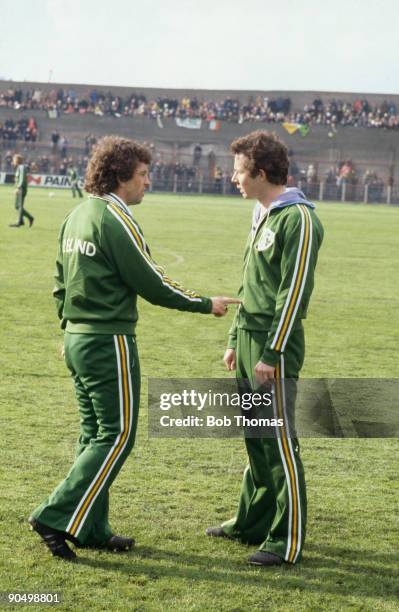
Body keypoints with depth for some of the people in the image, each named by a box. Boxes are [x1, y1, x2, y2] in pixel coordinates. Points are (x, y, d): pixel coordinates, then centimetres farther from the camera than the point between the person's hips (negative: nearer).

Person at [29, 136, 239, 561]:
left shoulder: (77, 217, 10)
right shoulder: (116, 221, -16)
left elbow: (60, 284, 17)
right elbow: (153, 285, -13)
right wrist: (206, 305, -1)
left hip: (77, 339, 9)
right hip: (109, 342, -9)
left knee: (94, 435, 14)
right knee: (116, 436, -1)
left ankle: (91, 529, 17)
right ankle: (56, 517, -5)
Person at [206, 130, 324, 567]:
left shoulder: (298, 219, -14)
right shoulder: (262, 215, 15)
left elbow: (294, 292, -18)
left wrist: (271, 353, -19)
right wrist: (236, 340, 20)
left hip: (275, 348, -9)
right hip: (250, 341, 9)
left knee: (279, 443, -5)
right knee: (255, 438, 16)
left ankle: (287, 541, 2)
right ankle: (253, 522, 27)